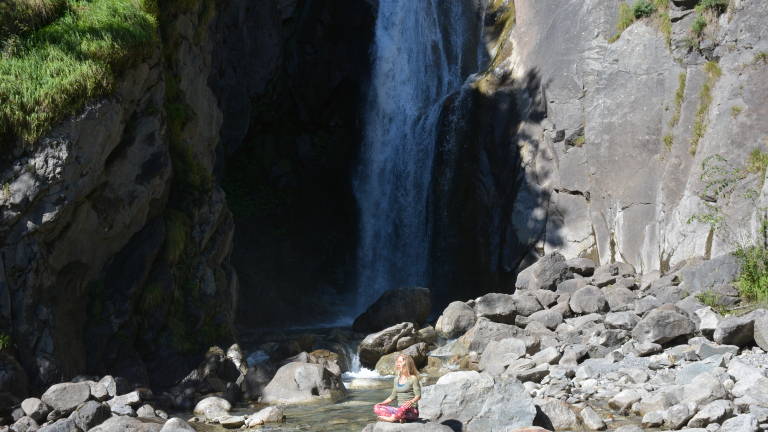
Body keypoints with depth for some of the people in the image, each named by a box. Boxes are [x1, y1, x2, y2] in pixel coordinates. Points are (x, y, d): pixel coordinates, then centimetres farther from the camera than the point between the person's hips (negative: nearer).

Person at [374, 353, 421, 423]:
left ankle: (391, 419, -21)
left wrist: (412, 401, -31)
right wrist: (382, 403, 7)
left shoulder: (412, 379, -4)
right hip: (400, 410, 7)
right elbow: (393, 396, 20)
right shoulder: (397, 379, 16)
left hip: (412, 412, -7)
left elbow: (418, 395, -10)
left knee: (405, 405, -43)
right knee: (377, 408, -11)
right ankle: (399, 418, -26)